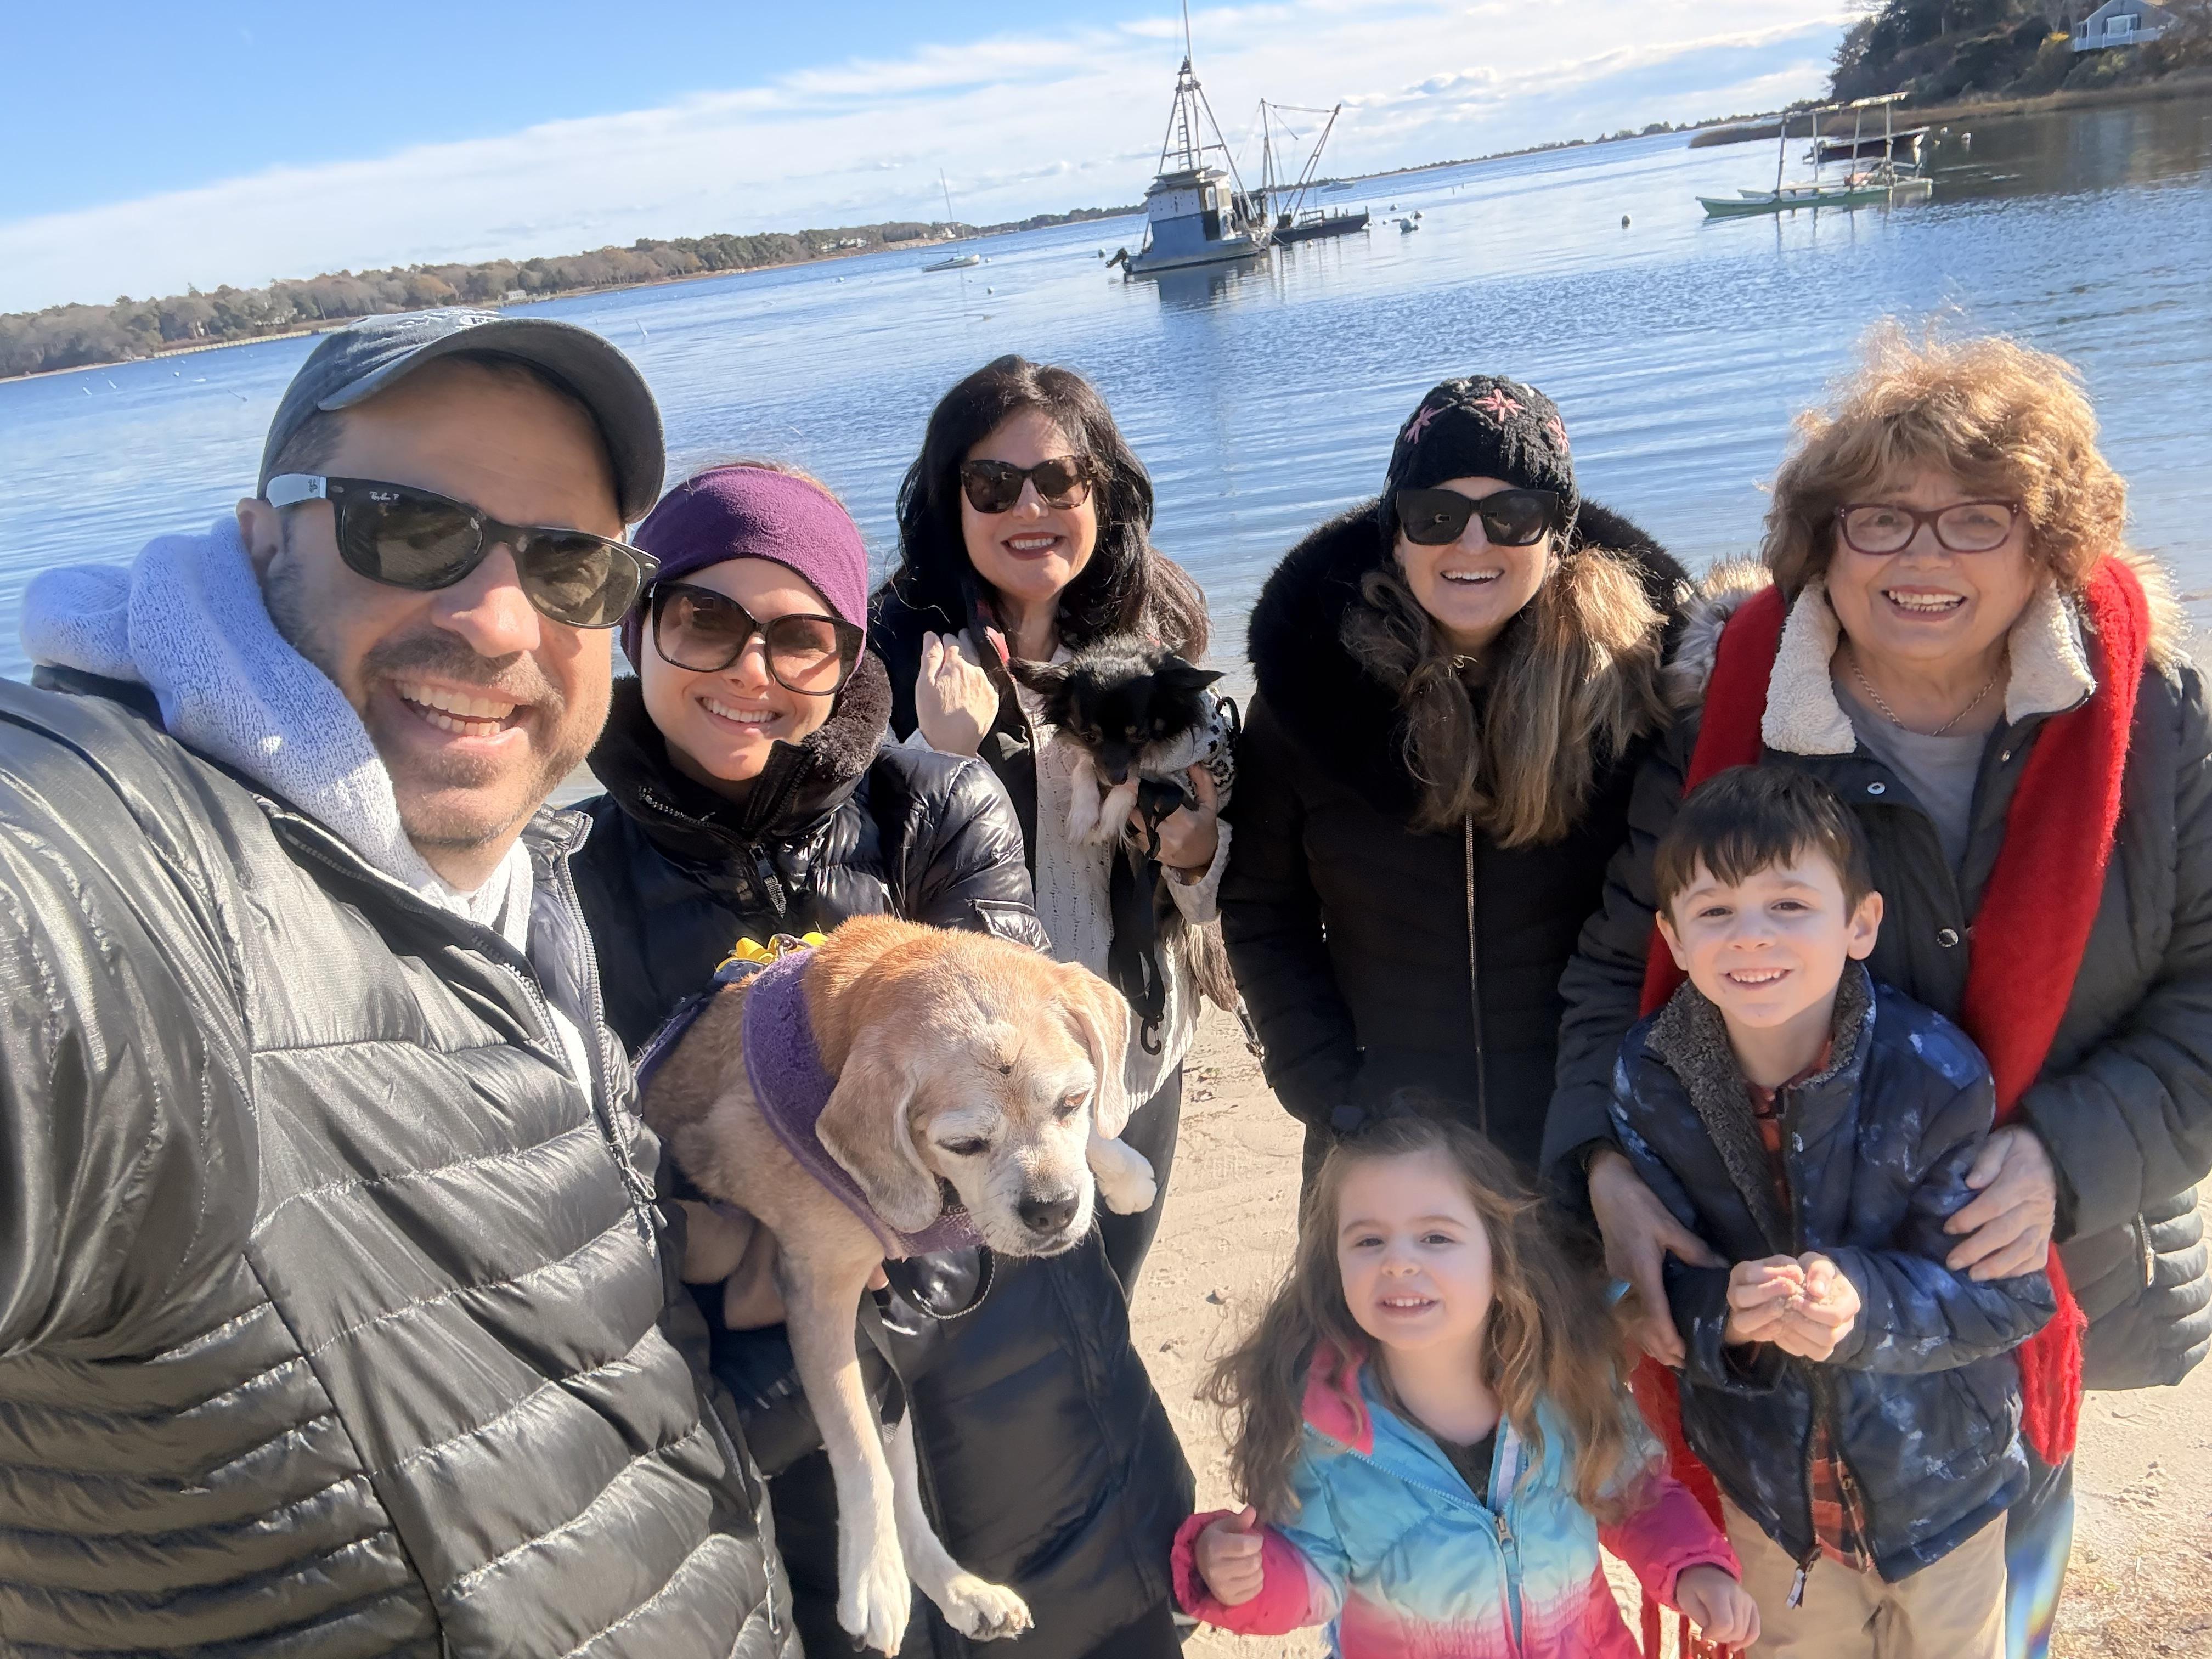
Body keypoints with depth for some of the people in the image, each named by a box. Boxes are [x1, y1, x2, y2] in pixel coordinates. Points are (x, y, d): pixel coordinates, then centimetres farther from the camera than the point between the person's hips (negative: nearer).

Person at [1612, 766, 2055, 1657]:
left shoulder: (1936, 1074, -24)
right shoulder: (1649, 1081, -17)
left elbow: (2012, 1295, -19)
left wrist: (1865, 1305, -36)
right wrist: (1721, 1311, -34)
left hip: (1938, 1483, -1)